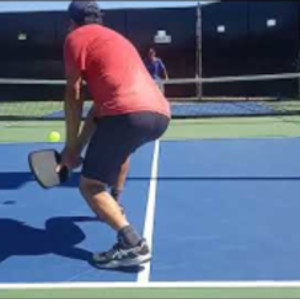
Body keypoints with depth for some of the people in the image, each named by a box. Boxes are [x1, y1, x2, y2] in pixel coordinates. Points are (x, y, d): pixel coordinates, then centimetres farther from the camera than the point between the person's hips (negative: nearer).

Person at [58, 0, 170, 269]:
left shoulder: (75, 38, 11)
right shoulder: (114, 38, 33)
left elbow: (74, 97, 5)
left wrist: (71, 147, 11)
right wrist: (78, 146, 30)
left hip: (127, 113, -8)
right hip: (159, 114, 8)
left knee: (89, 186, 3)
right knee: (120, 147, 40)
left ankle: (132, 243, -15)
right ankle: (112, 205, 46)